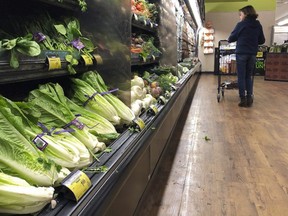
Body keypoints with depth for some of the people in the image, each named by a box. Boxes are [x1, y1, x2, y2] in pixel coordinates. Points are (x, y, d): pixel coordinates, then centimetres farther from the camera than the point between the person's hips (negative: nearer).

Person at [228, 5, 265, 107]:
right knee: (249, 77, 13)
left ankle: (243, 99, 1)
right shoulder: (258, 25, 7)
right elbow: (262, 41, 13)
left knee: (241, 77, 2)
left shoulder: (241, 24, -6)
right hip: (252, 54, 4)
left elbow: (231, 38, 1)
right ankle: (249, 99, 9)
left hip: (241, 53, -4)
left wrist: (229, 40, 22)